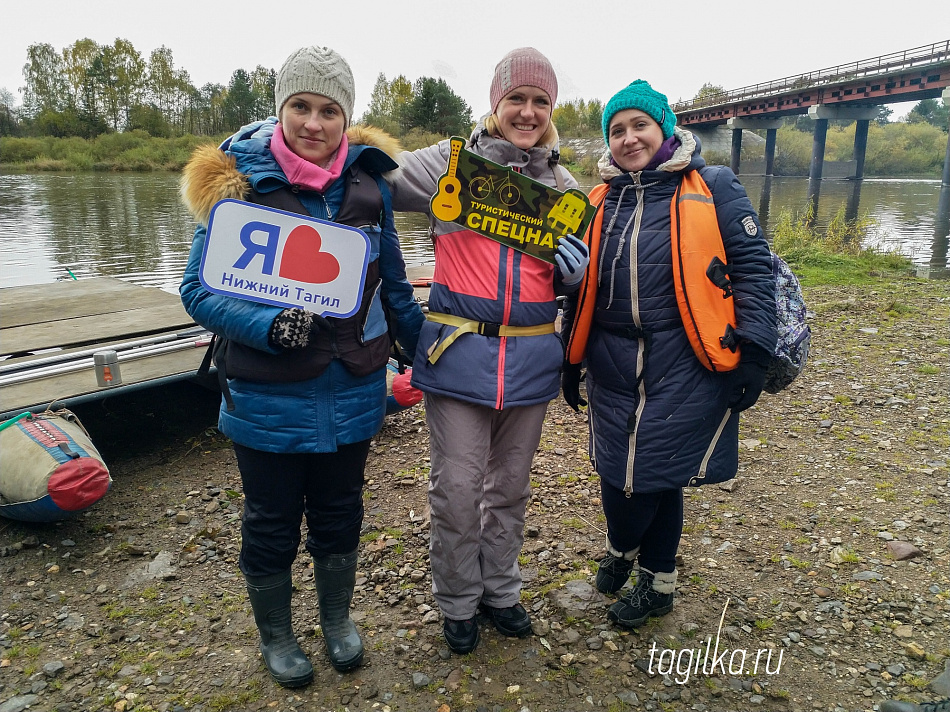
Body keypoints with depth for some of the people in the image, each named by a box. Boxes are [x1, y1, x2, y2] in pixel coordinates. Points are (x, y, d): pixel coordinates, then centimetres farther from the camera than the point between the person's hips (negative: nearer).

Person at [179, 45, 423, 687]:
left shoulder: (368, 182, -1)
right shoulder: (238, 183, -10)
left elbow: (392, 284, 10)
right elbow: (199, 290, -10)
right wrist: (269, 326, -26)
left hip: (353, 392, 3)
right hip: (269, 397, -2)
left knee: (339, 513, 19)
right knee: (272, 522, 15)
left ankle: (338, 619, 45)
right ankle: (275, 635, 41)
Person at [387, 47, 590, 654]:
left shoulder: (562, 187, 10)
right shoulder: (452, 163, -1)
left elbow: (574, 278, 17)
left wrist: (574, 268, -8)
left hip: (531, 357, 4)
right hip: (458, 352, -3)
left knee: (511, 484, 16)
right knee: (457, 487, 3)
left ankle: (500, 590, 38)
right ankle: (458, 603, 28)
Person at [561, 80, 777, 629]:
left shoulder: (712, 188, -2)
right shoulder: (600, 202, 10)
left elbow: (753, 269, -4)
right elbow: (579, 288, 15)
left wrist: (753, 353, -10)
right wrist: (572, 361, 14)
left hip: (686, 370, -3)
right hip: (613, 367, 3)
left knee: (659, 475, 4)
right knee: (618, 475, 6)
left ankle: (656, 581, 33)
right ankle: (622, 548, 39)